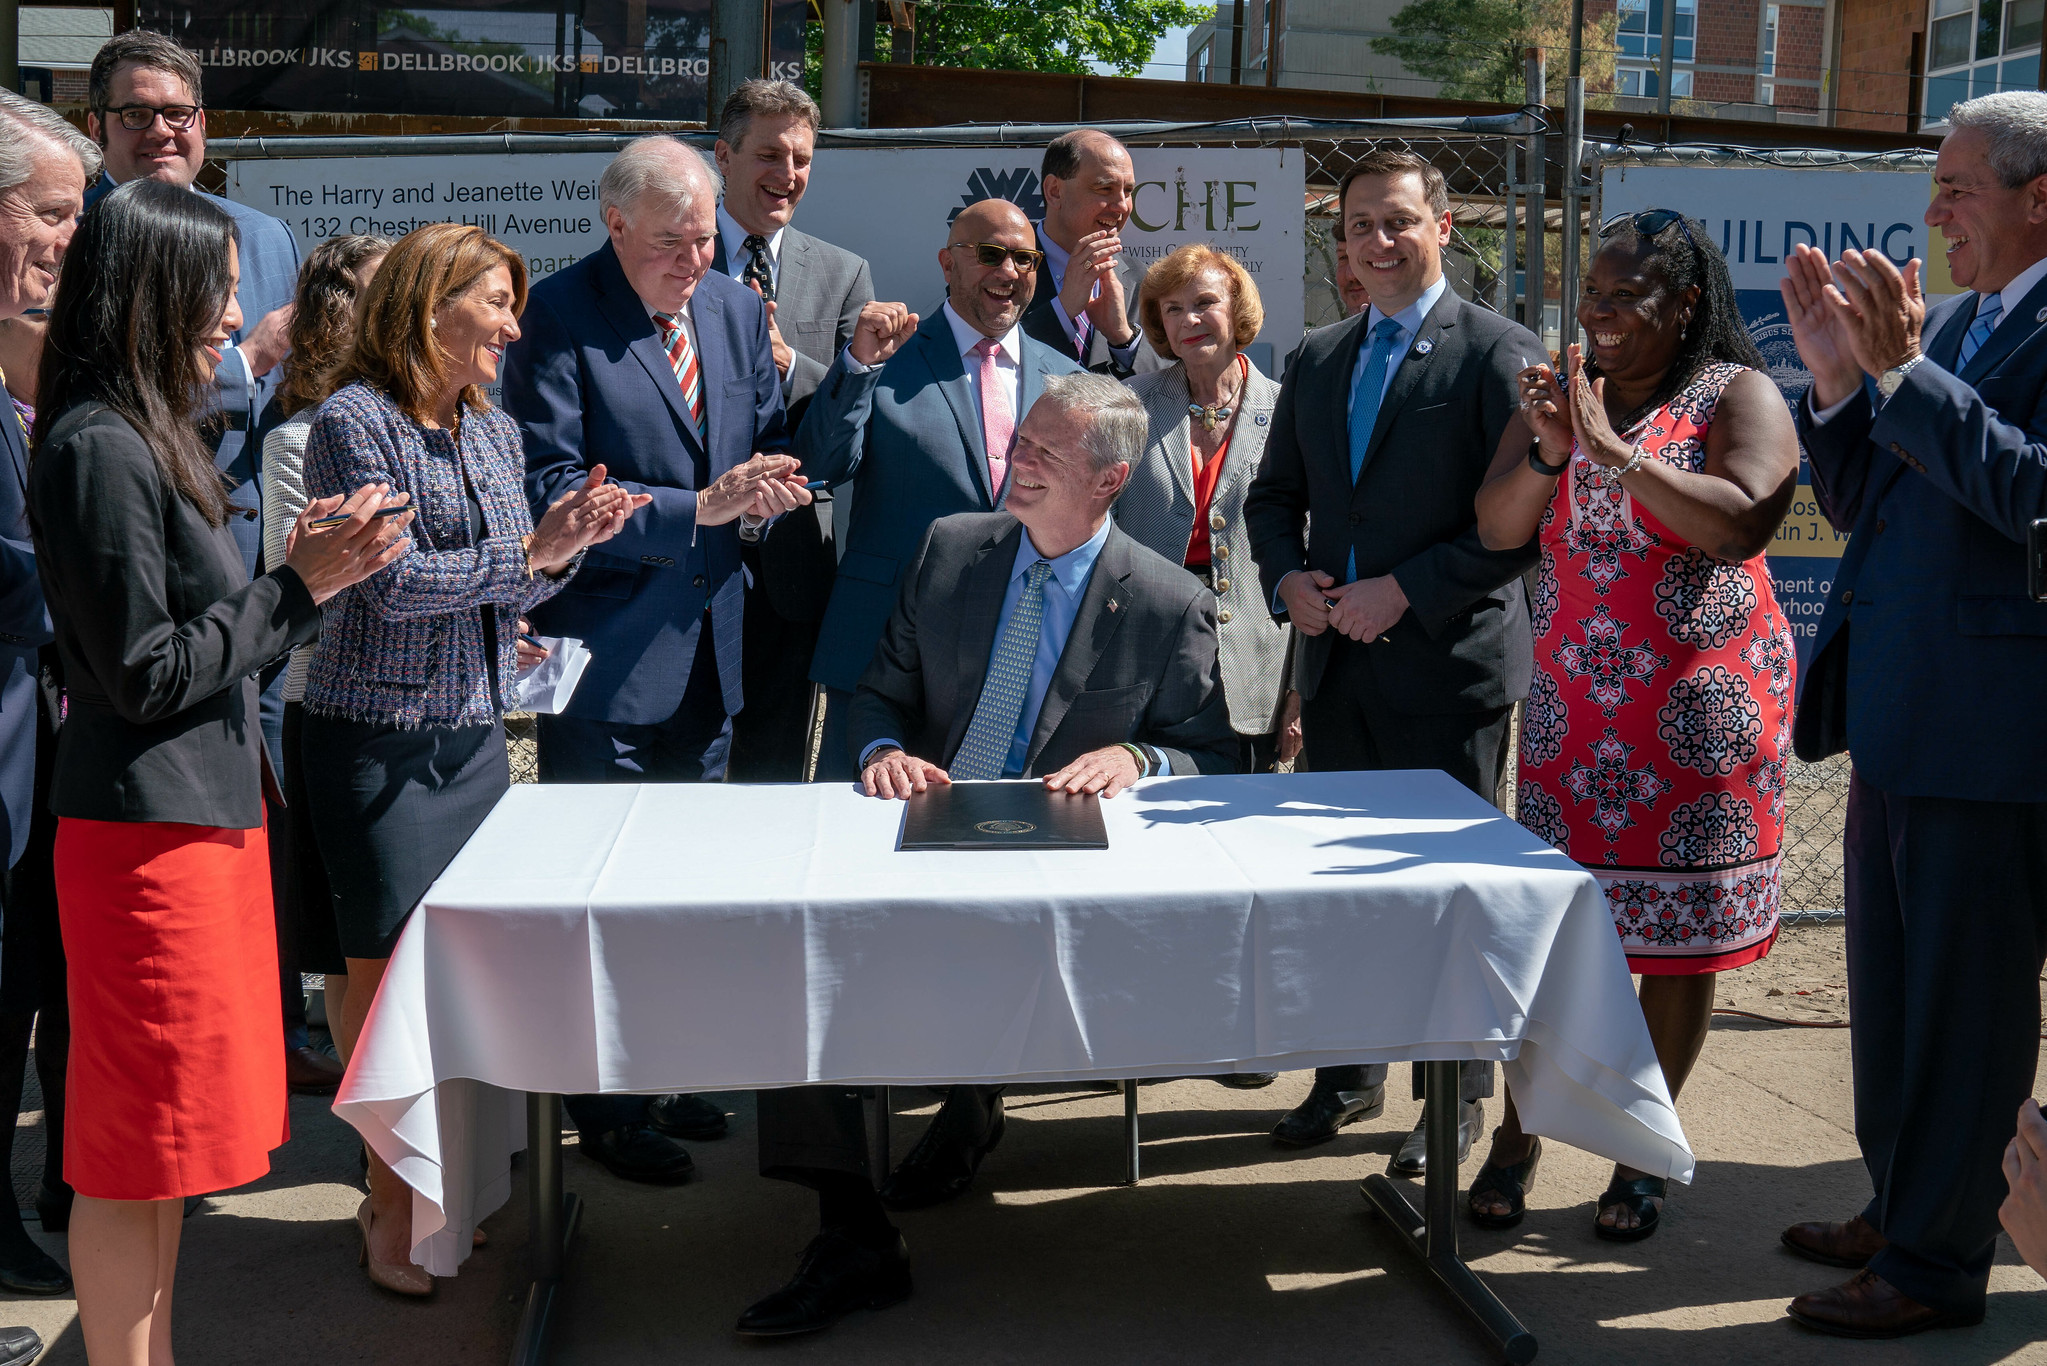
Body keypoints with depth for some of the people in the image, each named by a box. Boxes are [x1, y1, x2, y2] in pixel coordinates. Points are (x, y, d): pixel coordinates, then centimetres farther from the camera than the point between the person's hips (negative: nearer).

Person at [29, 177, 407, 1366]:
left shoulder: (153, 439, 14)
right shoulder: (100, 450, -16)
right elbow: (143, 671, -18)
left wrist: (317, 567, 3)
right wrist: (300, 583, -14)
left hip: (210, 813, 10)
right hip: (148, 831, -10)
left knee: (173, 1135, 17)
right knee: (139, 1143, 1)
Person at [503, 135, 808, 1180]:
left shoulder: (737, 310, 8)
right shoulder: (556, 318, -12)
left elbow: (769, 444, 16)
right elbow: (551, 490, -17)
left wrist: (764, 485, -8)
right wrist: (700, 507, -23)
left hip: (707, 645, 7)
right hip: (606, 648, -7)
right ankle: (605, 1106, 14)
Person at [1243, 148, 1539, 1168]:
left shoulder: (1498, 353, -5)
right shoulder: (1314, 359, 14)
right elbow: (1273, 495, 20)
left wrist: (1405, 591, -17)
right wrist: (1287, 579, 0)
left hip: (1447, 662, -6)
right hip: (1336, 664, 6)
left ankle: (1458, 1095, 18)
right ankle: (1348, 1075, 27)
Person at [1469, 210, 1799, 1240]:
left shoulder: (1739, 395, -3)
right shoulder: (1559, 395, 11)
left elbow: (1739, 524, -19)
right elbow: (1497, 529, 3)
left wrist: (1614, 450, -21)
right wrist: (1549, 453, -15)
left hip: (1700, 710, -3)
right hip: (1572, 709, 4)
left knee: (1679, 932, 3)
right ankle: (1518, 1139, 15)